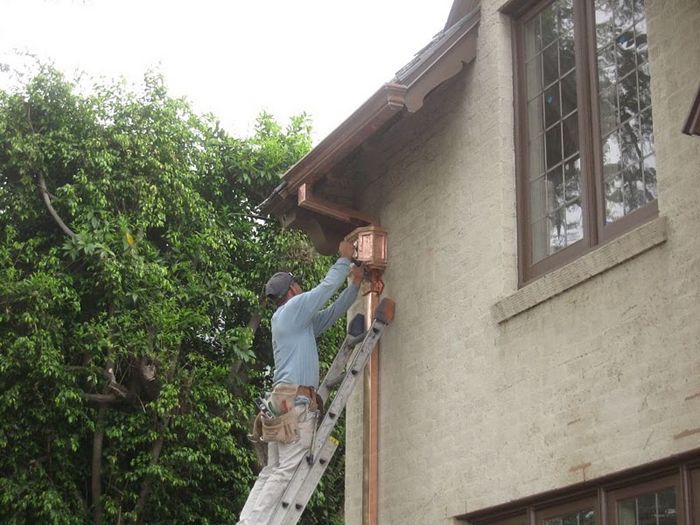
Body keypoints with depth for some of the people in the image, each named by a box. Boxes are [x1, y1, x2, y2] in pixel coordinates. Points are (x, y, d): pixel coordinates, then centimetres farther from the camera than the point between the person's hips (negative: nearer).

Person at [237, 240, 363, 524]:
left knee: (272, 470, 4)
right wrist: (344, 258, 17)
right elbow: (326, 286, 3)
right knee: (288, 470, -14)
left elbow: (331, 313, 31)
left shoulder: (300, 320, 26)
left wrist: (355, 285, 32)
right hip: (297, 400, -10)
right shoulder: (294, 307, 0)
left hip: (283, 401, 10)